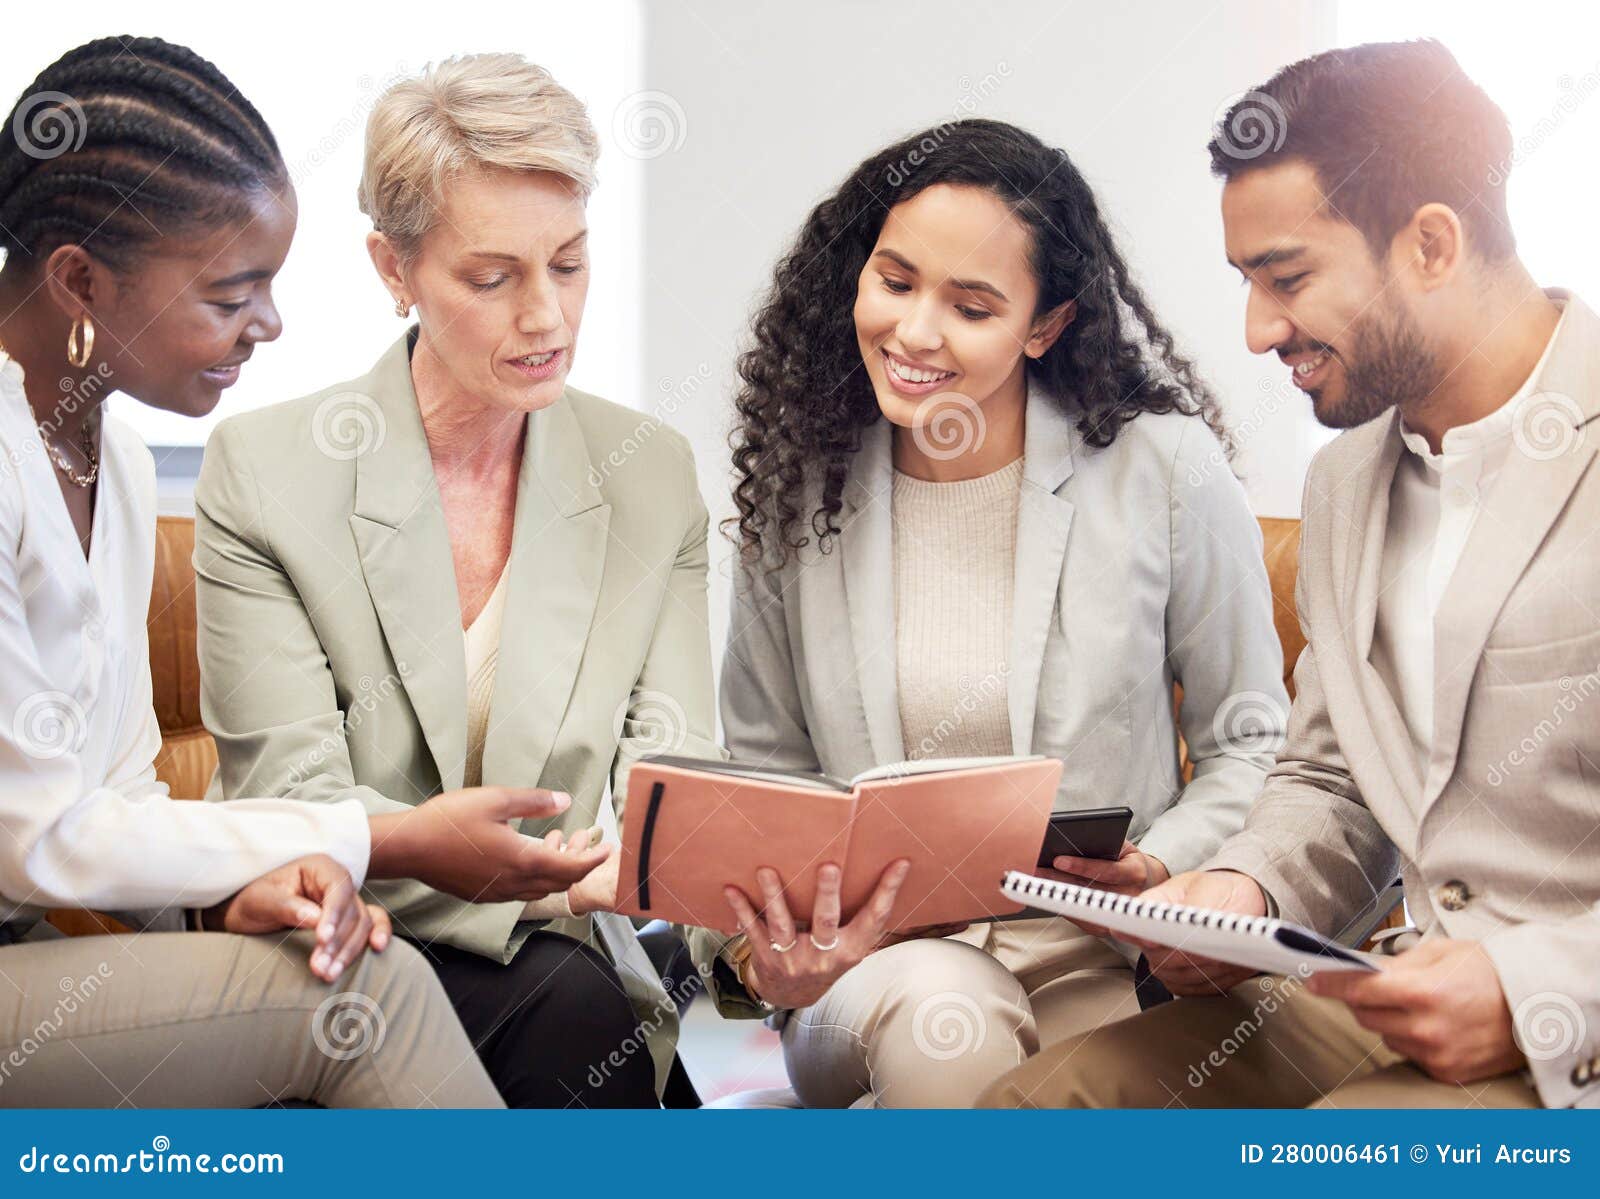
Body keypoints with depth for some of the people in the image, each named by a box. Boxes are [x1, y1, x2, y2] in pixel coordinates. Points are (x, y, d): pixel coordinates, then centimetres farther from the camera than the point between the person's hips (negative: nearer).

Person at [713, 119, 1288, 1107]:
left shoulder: (1163, 469, -5)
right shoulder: (801, 488, 2)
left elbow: (1250, 741, 5)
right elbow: (765, 773, 10)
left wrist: (1166, 867, -15)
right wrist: (760, 949, -9)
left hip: (1095, 961, -1)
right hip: (874, 959, 2)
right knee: (932, 1009, -33)